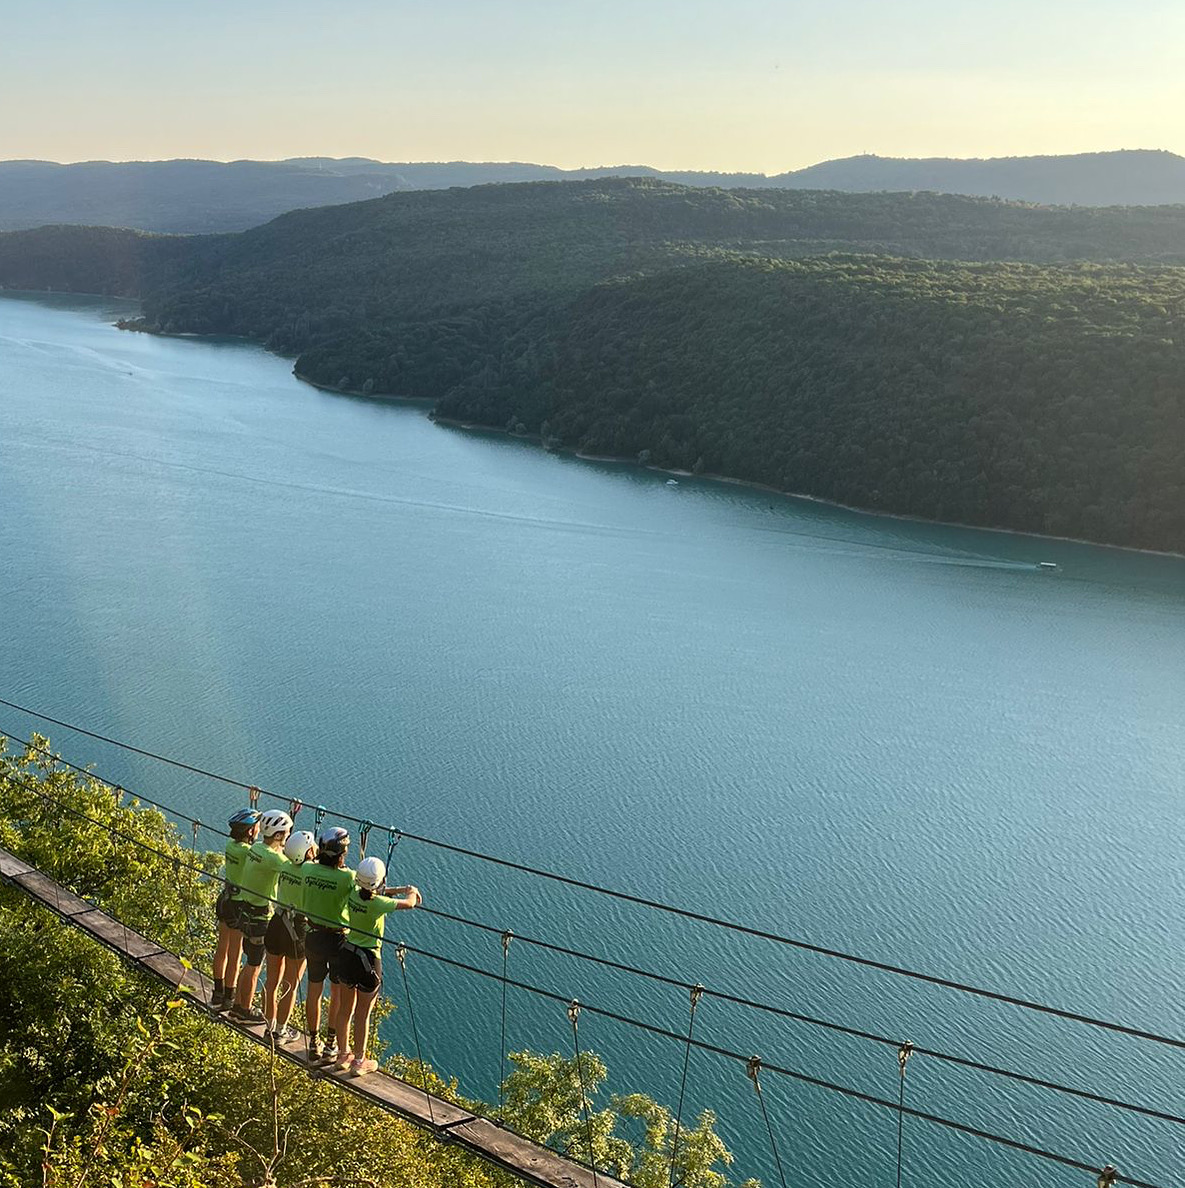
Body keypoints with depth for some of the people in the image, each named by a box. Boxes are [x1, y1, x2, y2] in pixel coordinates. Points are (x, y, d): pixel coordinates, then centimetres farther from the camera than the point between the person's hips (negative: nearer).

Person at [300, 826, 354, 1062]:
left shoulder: (307, 869, -10)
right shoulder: (347, 877, -24)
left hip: (313, 936, 4)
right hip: (337, 939, -4)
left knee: (314, 990, 16)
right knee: (338, 993, 14)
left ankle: (314, 1043, 25)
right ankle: (331, 1044, 22)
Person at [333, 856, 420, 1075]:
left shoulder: (354, 893, -7)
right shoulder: (377, 904, -25)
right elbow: (409, 903, -9)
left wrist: (402, 889, 16)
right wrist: (412, 893, 13)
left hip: (346, 956, 6)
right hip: (367, 961, -6)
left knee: (344, 1009, 19)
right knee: (362, 1015, 10)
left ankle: (343, 1056, 35)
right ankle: (359, 1061, 24)